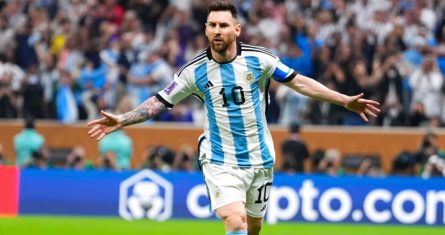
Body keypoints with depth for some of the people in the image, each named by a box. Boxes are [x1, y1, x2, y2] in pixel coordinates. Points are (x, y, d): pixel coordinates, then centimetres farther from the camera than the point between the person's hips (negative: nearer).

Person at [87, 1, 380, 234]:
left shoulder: (259, 59, -8)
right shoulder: (195, 71, -8)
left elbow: (298, 82, -1)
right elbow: (160, 101, -1)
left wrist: (345, 100, -4)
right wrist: (122, 120, -11)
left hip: (259, 159, 2)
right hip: (220, 161, -2)